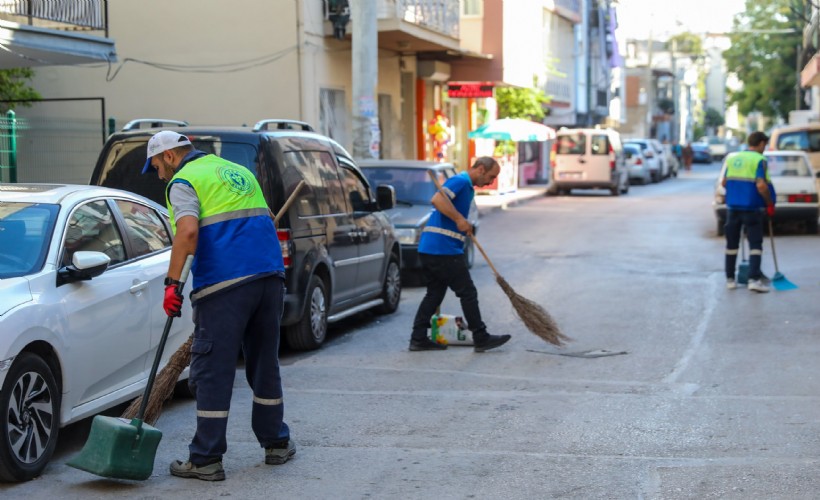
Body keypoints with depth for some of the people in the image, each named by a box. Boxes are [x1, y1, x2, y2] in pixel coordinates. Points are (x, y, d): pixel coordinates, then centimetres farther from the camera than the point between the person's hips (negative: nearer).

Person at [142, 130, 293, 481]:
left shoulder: (183, 182, 0)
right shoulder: (237, 171, 24)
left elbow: (188, 231, -18)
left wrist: (172, 282, -17)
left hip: (224, 282, -7)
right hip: (270, 275, 7)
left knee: (212, 372, -1)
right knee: (265, 363, 18)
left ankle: (206, 460, 2)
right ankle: (276, 444, 27)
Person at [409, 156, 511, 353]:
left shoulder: (467, 187, 22)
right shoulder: (460, 181, -11)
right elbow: (437, 200, -26)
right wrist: (460, 220, -25)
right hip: (444, 250, -10)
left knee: (434, 293, 13)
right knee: (468, 293, -2)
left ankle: (418, 339, 12)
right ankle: (481, 339, 6)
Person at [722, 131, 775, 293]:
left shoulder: (732, 158, 8)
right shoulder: (759, 160, -8)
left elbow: (724, 182, 12)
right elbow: (761, 185, -18)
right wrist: (770, 204, -8)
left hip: (733, 206, 5)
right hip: (752, 207, -5)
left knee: (732, 244, 13)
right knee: (755, 244, 1)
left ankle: (730, 279, 18)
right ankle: (754, 279, -9)